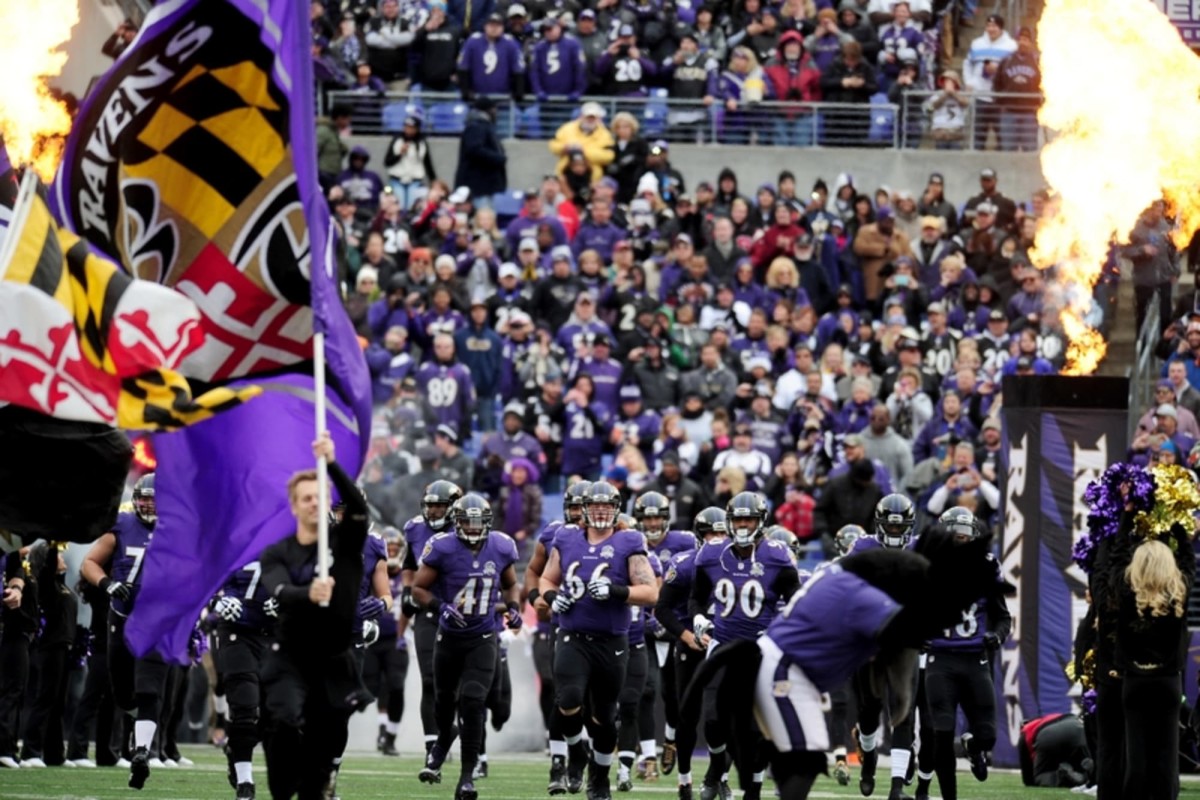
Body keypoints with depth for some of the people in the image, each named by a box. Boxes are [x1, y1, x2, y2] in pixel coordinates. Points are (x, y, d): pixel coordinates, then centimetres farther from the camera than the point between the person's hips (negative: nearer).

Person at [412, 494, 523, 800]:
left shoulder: (501, 548, -5)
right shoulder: (442, 548, -14)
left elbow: (510, 584, 14)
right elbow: (418, 589, -7)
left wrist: (513, 607, -5)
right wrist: (440, 606, -25)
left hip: (483, 639, 0)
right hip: (449, 636, 0)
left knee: (472, 701, -15)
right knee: (444, 700, 18)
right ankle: (444, 738, 55)